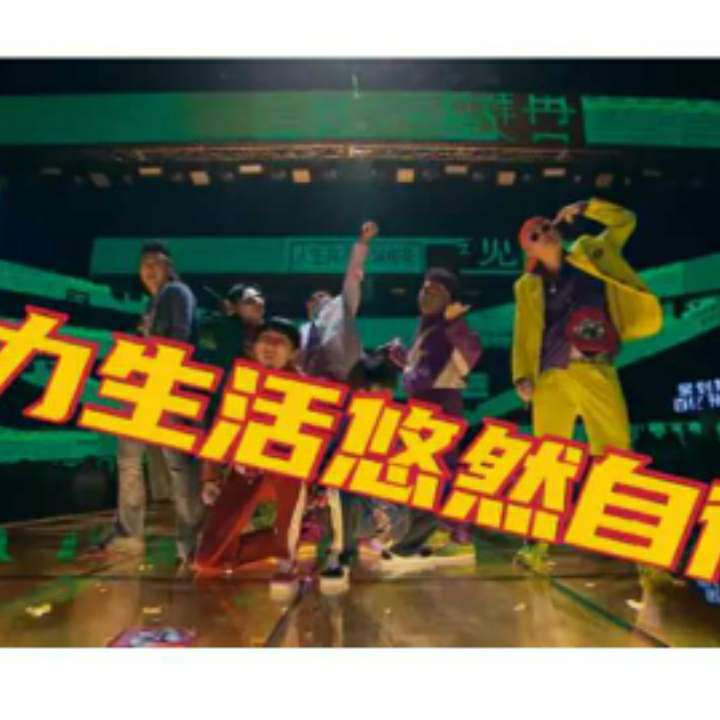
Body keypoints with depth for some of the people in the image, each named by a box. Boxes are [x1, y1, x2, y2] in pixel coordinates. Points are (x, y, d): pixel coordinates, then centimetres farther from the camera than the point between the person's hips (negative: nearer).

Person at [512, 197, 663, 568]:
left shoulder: (591, 255, 17)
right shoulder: (528, 286, 16)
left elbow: (625, 221, 22)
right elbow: (524, 334, 9)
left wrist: (583, 208, 12)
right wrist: (522, 375, -4)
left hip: (598, 374, 0)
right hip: (552, 378, 0)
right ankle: (538, 541, 3)